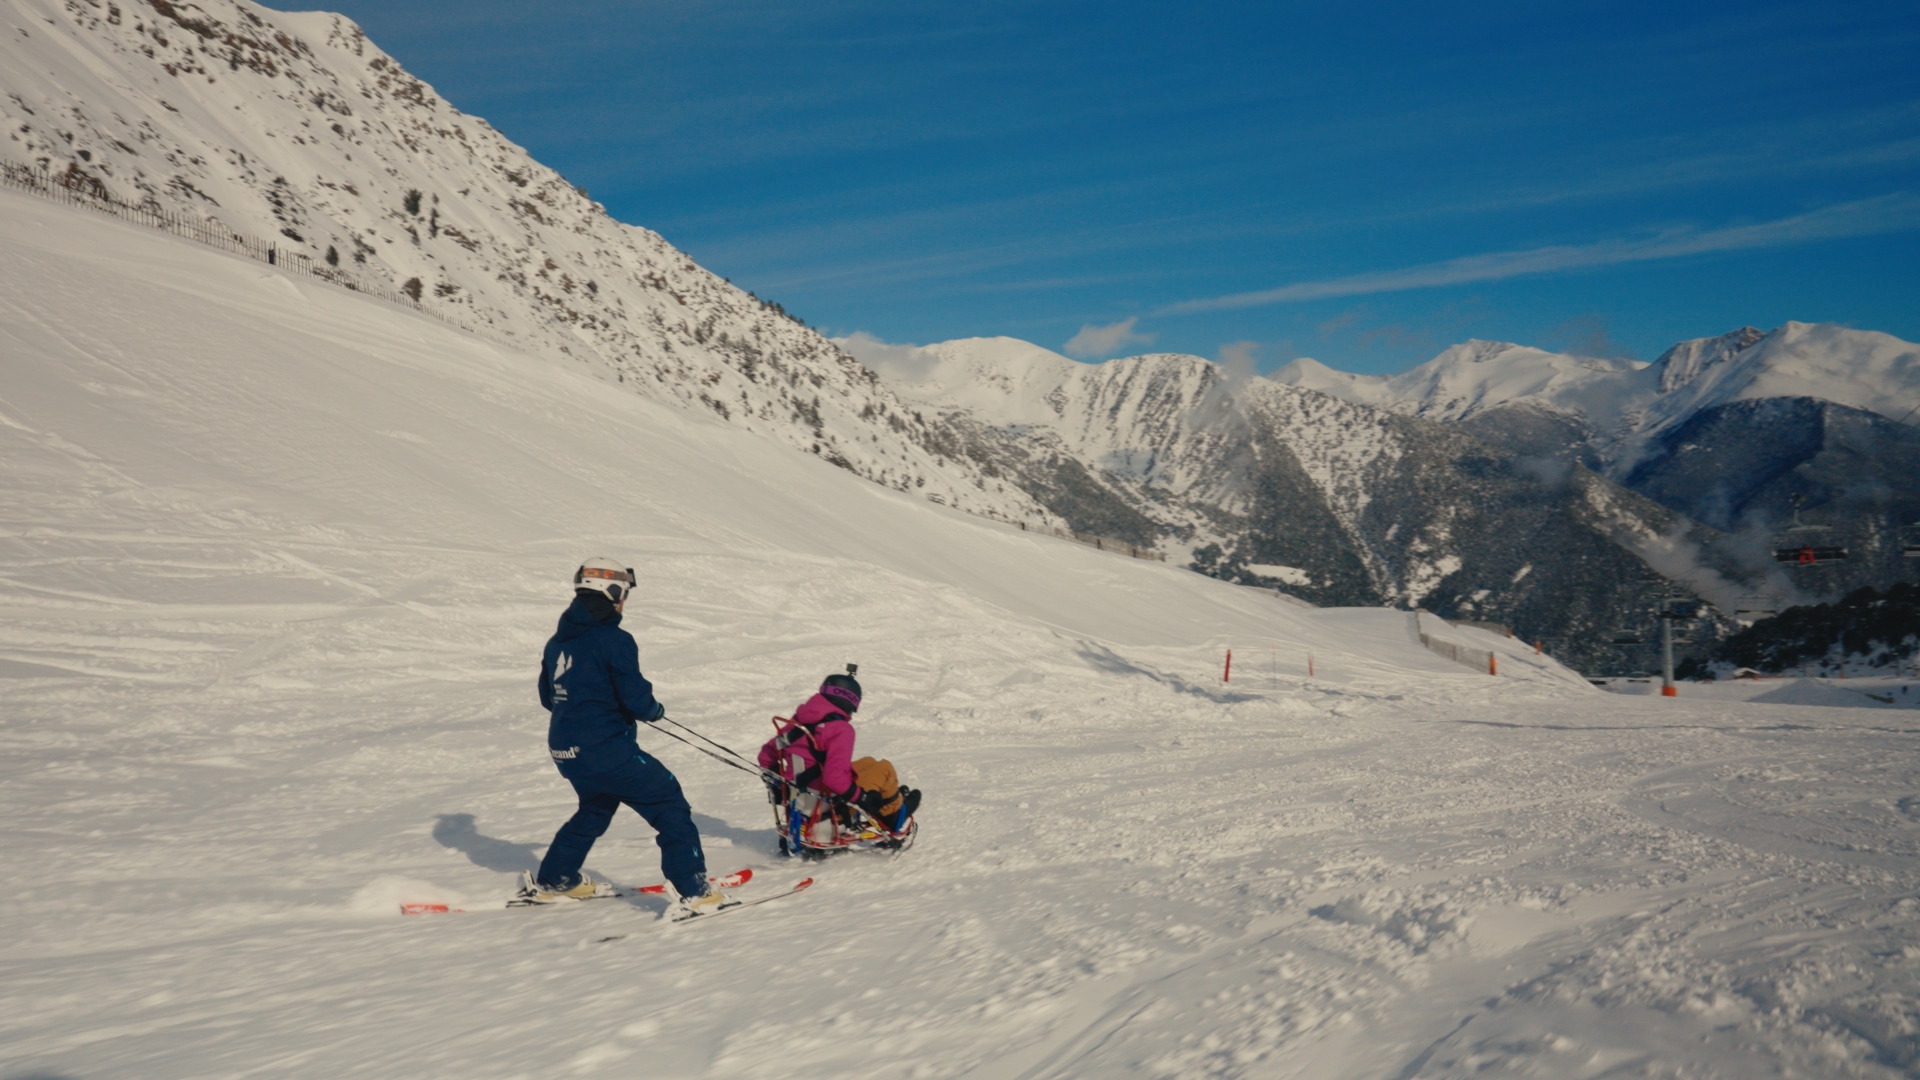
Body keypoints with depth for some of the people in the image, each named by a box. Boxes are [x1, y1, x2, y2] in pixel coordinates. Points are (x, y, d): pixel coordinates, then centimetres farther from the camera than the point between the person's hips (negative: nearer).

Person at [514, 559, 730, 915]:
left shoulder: (557, 642, 9)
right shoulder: (614, 641, -15)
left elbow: (547, 697, 17)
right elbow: (636, 698, -18)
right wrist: (655, 710, 3)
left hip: (565, 750, 9)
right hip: (606, 750, -8)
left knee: (595, 808, 32)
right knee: (671, 807, -1)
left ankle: (550, 882, 39)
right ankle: (695, 892, -7)